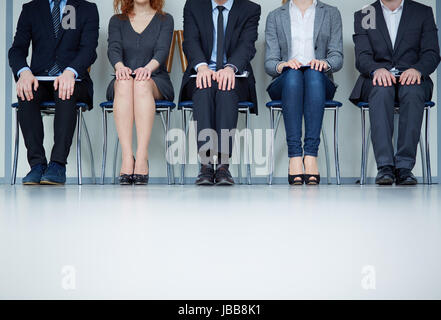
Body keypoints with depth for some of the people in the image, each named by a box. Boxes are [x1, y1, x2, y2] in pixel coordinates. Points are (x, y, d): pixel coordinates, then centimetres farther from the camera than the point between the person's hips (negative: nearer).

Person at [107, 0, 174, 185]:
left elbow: (162, 50, -7)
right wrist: (120, 66, -26)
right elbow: (114, 48, -3)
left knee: (142, 84, -37)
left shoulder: (165, 20, 11)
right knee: (124, 83, -36)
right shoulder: (117, 21, 16)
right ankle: (127, 158, -45)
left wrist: (148, 68, -29)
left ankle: (142, 158, -47)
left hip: (157, 83, -1)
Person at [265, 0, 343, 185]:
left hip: (319, 82, 0)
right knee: (292, 73, -35)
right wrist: (282, 65, -18)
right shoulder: (275, 17, 15)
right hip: (284, 84, 0)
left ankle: (311, 155, -44)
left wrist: (325, 63, -19)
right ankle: (295, 156, -44)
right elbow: (269, 62, 5)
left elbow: (337, 57, 4)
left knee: (313, 73, -35)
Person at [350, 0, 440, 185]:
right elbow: (362, 57, 1)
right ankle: (385, 166, -41)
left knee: (413, 90, -35)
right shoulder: (363, 16, 14)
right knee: (382, 89, -35)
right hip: (377, 79, 0)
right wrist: (377, 70, -23)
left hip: (411, 79, 0)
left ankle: (404, 167, -38)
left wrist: (417, 69, -20)